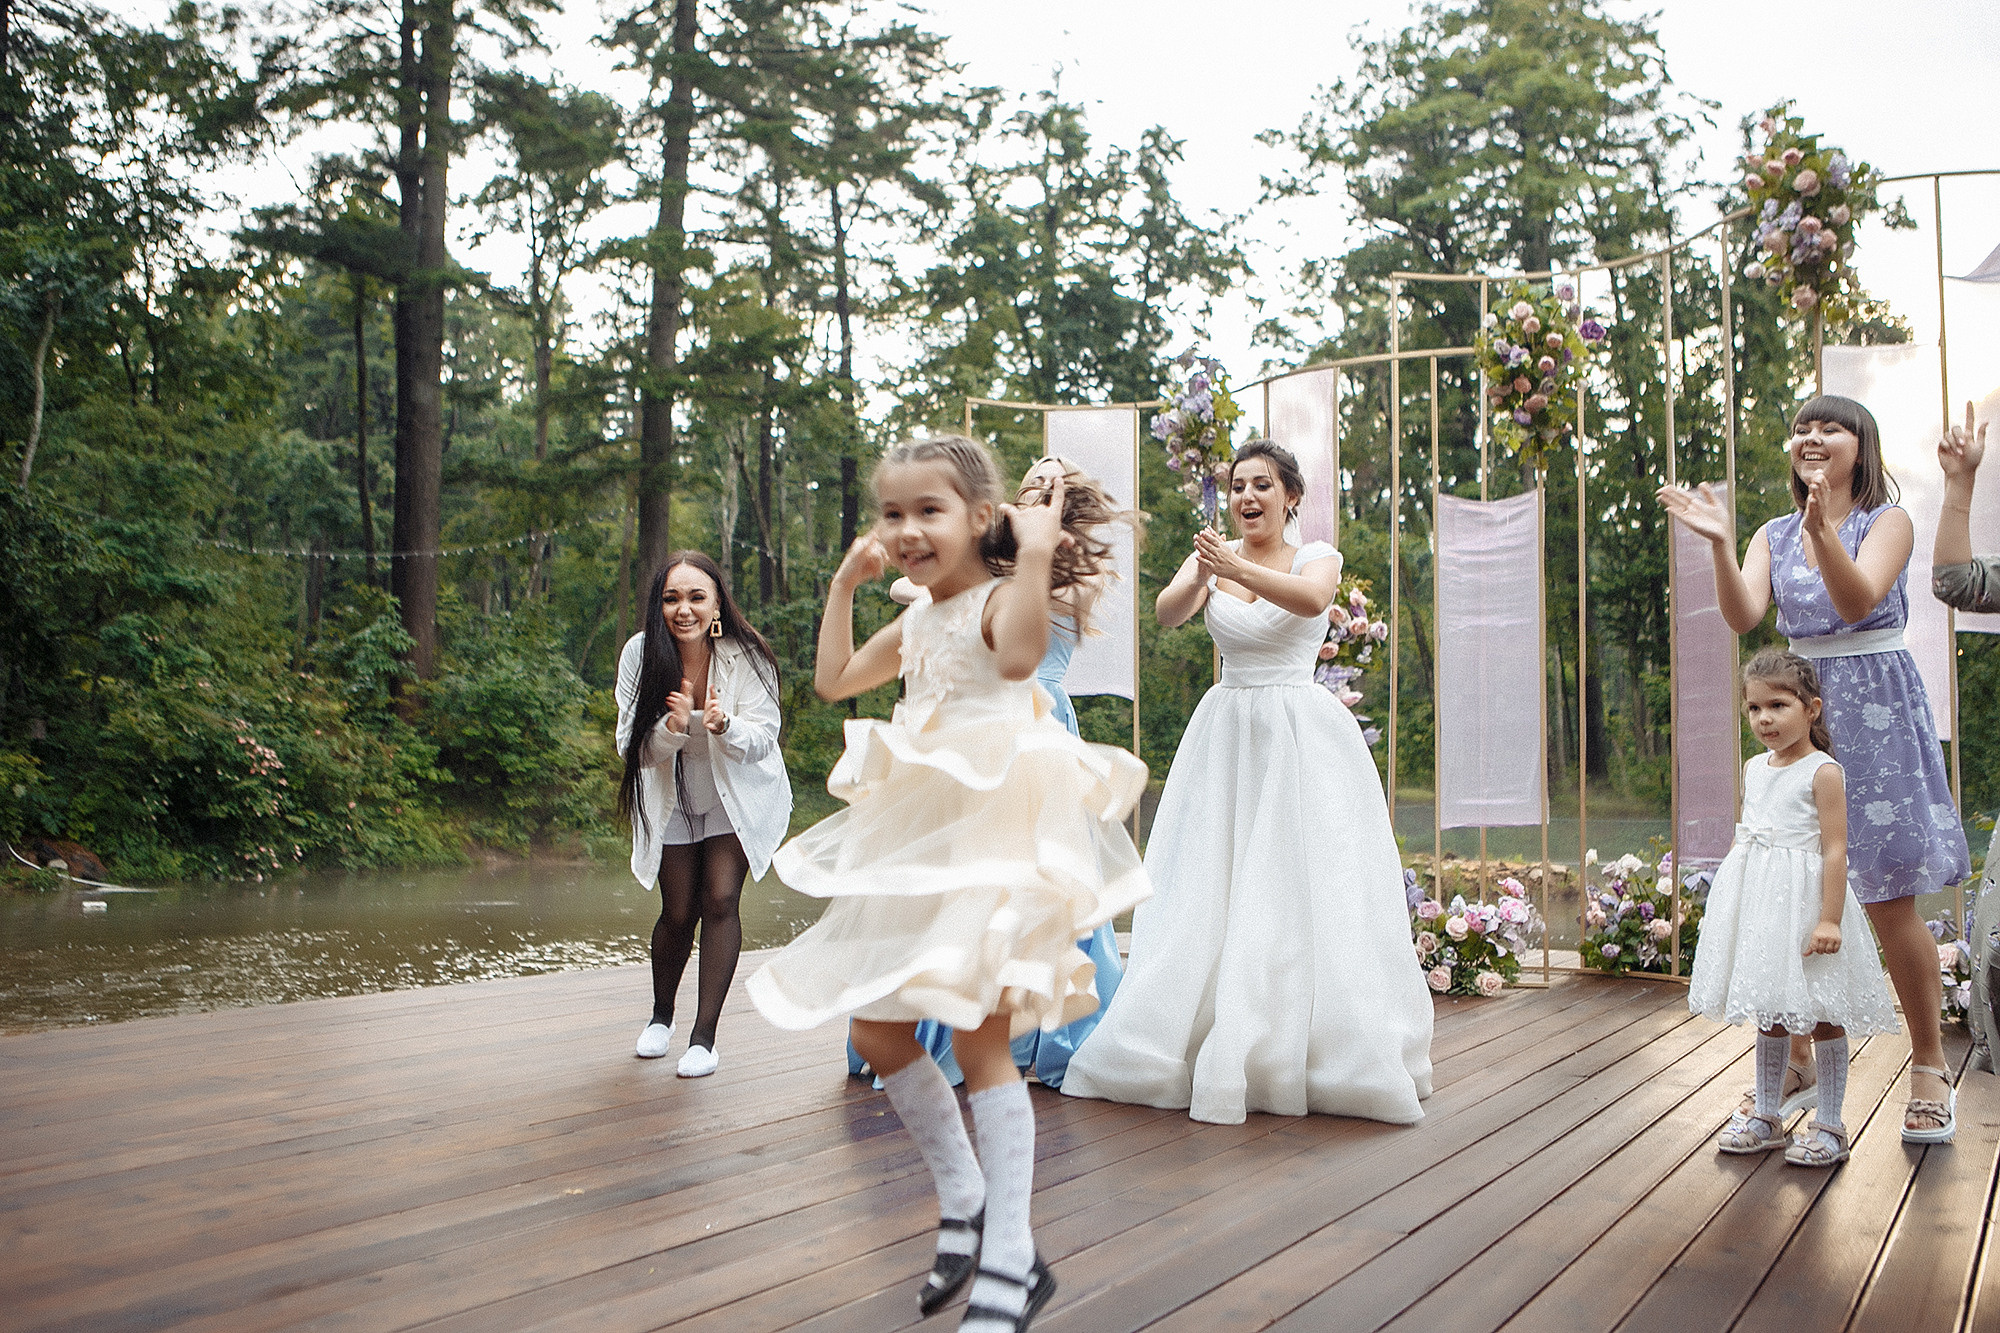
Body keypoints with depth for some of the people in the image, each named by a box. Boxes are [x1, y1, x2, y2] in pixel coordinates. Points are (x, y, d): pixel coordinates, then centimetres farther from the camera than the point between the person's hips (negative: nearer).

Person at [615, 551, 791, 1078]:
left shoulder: (746, 655, -23)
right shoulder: (641, 653, -19)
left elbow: (762, 738, -20)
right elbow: (632, 747, -18)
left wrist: (723, 725, -41)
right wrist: (673, 728, -38)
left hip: (739, 794, -1)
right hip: (672, 800, 1)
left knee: (719, 900, -14)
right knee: (678, 913, 6)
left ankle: (705, 1035, -2)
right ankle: (661, 1015, 34)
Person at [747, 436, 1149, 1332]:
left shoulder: (1000, 596, -8)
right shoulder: (917, 620, 16)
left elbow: (1019, 655, -31)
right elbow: (834, 681, 26)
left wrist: (1036, 553, -28)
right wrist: (845, 582, 24)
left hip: (994, 830, -9)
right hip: (919, 839, 9)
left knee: (977, 1035, -11)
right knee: (875, 1031, 9)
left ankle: (1009, 1261, -1)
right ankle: (962, 1198, 26)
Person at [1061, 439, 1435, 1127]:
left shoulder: (1316, 556, 1)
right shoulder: (1211, 554, 6)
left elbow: (1311, 600, -24)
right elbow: (1168, 612, -14)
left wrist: (1236, 569, -39)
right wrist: (1199, 577, -37)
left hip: (1303, 732, -2)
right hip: (1226, 733, 2)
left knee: (1306, 891, -5)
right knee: (1207, 891, 1)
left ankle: (1324, 1055, 7)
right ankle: (1203, 1050, 12)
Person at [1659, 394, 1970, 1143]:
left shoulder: (1887, 521, -1)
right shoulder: (1774, 536, 10)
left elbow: (1858, 601, -20)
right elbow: (1743, 617, -7)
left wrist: (1823, 530, -36)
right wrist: (1719, 544, -22)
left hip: (1876, 714, -4)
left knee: (1889, 900, -4)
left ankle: (1930, 1069, 11)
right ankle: (1797, 1062, 16)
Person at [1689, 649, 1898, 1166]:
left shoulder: (1823, 772, -11)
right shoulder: (1754, 769, 11)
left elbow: (1834, 850, -15)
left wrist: (1829, 919, -21)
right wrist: (1731, 900, 18)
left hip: (1804, 901, -7)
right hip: (1760, 905, 7)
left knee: (1821, 1015, 1)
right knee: (1768, 1012, 14)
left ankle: (1829, 1125, 12)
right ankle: (1766, 1117, 24)